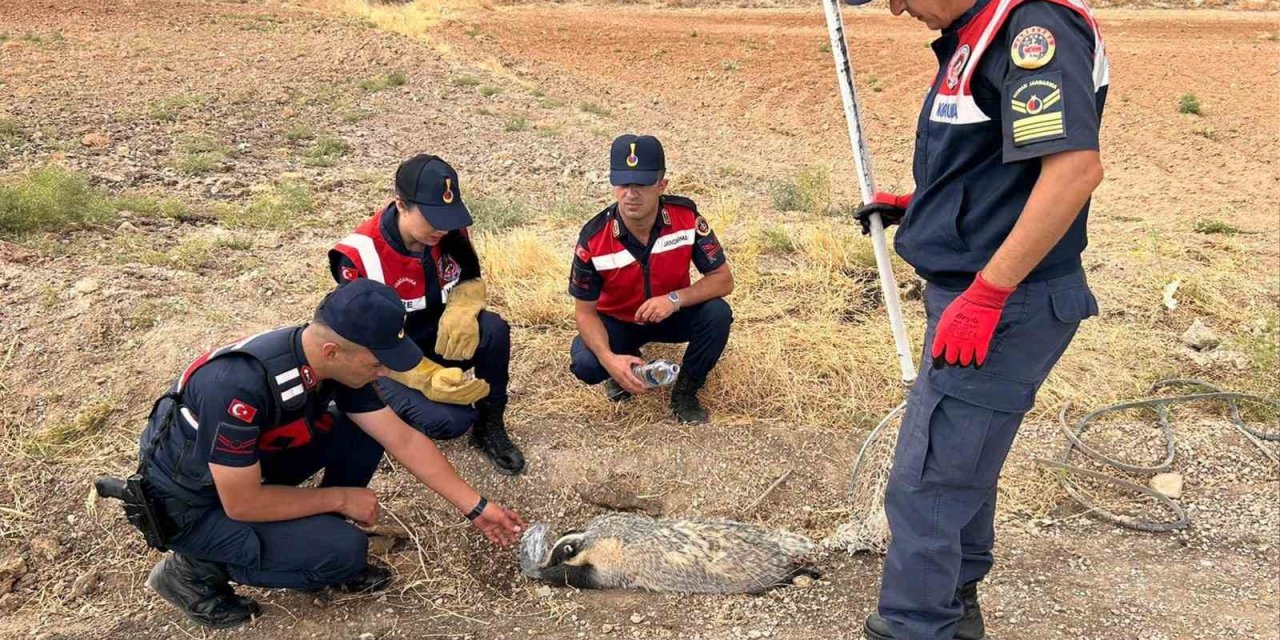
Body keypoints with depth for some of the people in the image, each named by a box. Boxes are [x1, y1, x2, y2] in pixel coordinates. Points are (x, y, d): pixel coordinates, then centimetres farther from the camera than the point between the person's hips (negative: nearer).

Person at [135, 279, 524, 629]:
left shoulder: (331, 361, -14)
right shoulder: (240, 386, -38)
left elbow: (403, 440, -5)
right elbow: (242, 504, -29)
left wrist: (475, 507, -2)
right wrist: (341, 499, -17)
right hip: (191, 503, -7)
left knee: (364, 432, -6)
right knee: (343, 549, -19)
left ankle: (317, 546, 7)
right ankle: (199, 569, -2)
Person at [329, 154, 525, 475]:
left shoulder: (450, 231, -12)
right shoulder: (359, 256, -27)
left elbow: (471, 280, 4)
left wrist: (462, 309, -22)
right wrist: (428, 379, -37)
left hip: (438, 338, 5)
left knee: (494, 329, -27)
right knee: (449, 420, -29)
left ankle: (489, 427, -6)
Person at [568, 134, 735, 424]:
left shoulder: (686, 217, -24)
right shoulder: (594, 238, -26)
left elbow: (723, 280, -19)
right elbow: (585, 311, -17)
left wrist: (675, 298, -37)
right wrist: (609, 359, -35)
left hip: (672, 314, 1)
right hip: (617, 321, -1)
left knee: (717, 314, -28)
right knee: (586, 365, -29)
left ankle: (684, 392, -4)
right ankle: (626, 362, 10)